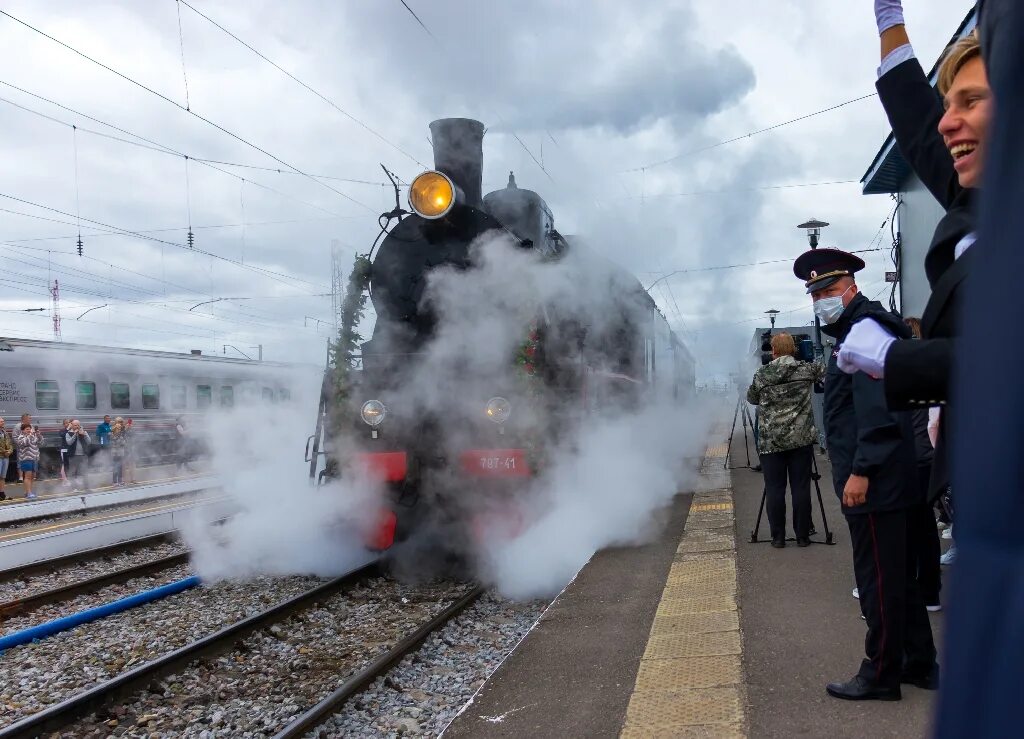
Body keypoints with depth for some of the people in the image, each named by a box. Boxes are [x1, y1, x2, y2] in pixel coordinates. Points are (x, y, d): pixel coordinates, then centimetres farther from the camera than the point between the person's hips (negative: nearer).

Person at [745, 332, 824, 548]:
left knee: (774, 489, 4)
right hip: (801, 438, 1)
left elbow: (751, 399, 17)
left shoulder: (762, 374, 2)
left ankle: (778, 537, 8)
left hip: (771, 440, 0)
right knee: (801, 487, 5)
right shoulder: (807, 369, 1)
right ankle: (802, 536, 11)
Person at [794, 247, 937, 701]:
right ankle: (919, 664, 27)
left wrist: (861, 470, -23)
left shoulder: (867, 327, -13)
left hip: (873, 481, -11)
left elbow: (876, 408, -22)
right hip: (882, 480, 11)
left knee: (879, 579, -2)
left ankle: (880, 675, 7)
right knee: (898, 575, 17)